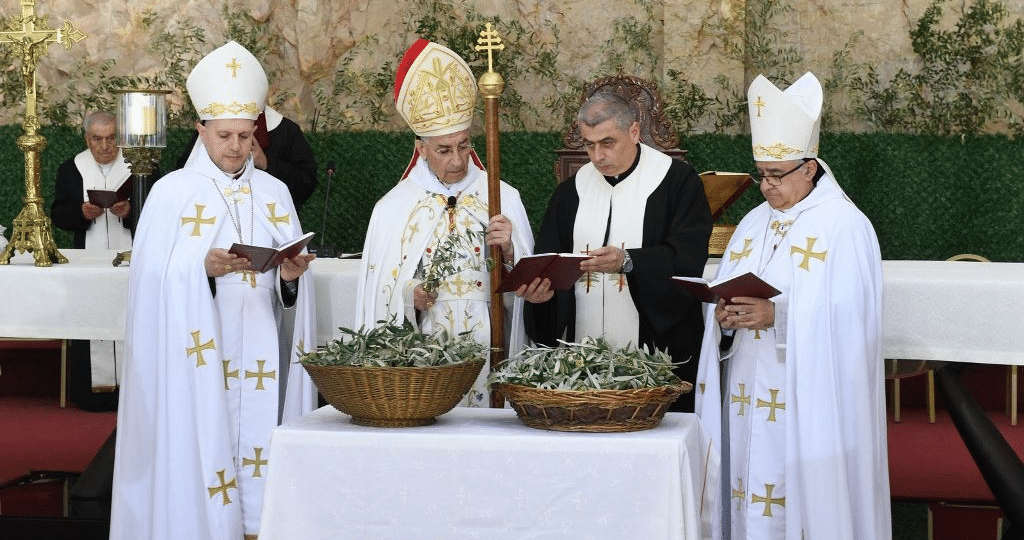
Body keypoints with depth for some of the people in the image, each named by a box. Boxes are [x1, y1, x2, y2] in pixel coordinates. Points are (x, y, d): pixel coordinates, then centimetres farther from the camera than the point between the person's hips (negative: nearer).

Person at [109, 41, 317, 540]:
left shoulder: (275, 194, 10)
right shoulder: (172, 192, 0)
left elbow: (295, 290, 8)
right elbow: (155, 282, -6)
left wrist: (291, 277, -13)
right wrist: (204, 268, -21)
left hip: (261, 366, 3)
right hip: (195, 364, -2)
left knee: (260, 459, 1)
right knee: (199, 457, -4)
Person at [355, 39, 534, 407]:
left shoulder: (504, 199, 6)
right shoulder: (393, 208, 5)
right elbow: (378, 299, 4)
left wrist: (509, 252, -14)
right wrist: (409, 300, -14)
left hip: (488, 350, 0)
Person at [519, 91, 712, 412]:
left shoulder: (677, 181, -1)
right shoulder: (572, 191, 14)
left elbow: (688, 256, -12)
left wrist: (628, 262, -27)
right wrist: (540, 289, -10)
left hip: (657, 350, -4)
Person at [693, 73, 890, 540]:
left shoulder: (845, 227, -6)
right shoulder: (753, 225, 14)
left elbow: (846, 320, -14)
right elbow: (724, 302, 13)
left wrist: (777, 316, -24)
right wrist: (725, 318, -9)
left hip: (810, 401, -6)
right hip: (747, 398, 6)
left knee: (804, 501, -4)